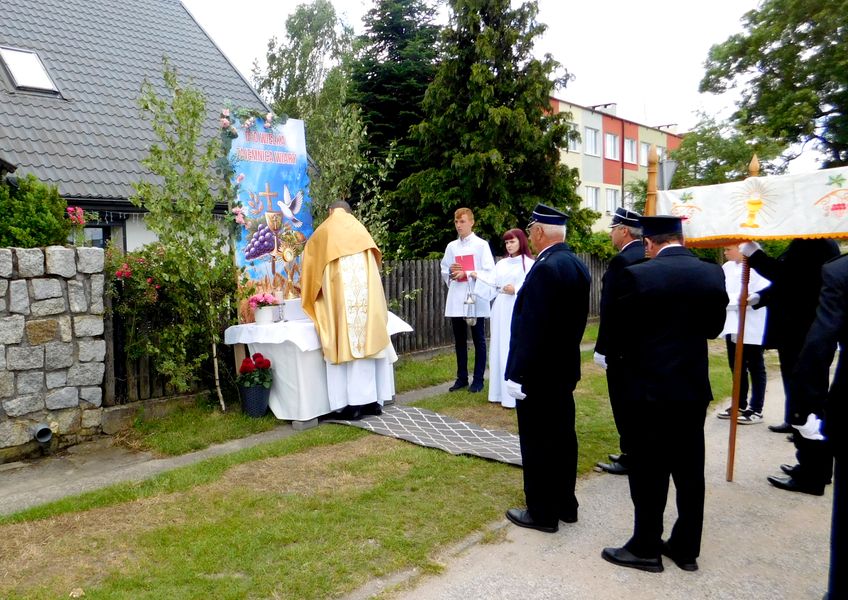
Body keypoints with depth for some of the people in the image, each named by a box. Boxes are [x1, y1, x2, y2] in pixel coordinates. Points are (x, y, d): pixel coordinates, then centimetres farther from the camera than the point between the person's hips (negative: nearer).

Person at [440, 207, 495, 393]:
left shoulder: (481, 245, -2)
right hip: (456, 299, 5)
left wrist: (467, 273, -17)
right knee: (459, 341, 11)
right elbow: (443, 272, 16)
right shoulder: (451, 246, 11)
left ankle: (478, 380, 11)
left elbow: (489, 273, -7)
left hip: (476, 298, -4)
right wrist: (451, 272, -6)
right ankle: (461, 378, 21)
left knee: (478, 340, 4)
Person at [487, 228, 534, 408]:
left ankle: (515, 395, -1)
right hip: (500, 310, 6)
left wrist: (516, 290, -17)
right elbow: (493, 286, 10)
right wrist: (478, 277, -5)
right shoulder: (501, 264, 15)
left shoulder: (529, 263, -3)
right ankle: (500, 392, 14)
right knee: (499, 350, 7)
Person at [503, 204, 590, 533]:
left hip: (539, 372, -9)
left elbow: (532, 328, -24)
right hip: (564, 368, 9)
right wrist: (564, 352, 19)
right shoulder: (577, 265, 7)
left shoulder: (546, 268, -22)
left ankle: (542, 512, 16)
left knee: (537, 444, 3)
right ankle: (565, 505, 31)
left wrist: (517, 374, -19)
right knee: (562, 438, 17)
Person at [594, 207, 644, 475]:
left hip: (622, 344, -9)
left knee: (624, 402, 0)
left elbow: (610, 309, -21)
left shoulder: (622, 261, -19)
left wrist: (602, 349, -16)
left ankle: (629, 458, 9)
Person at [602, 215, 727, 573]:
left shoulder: (637, 275, -15)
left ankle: (646, 548, 18)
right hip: (694, 387, 5)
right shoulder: (713, 273, 0)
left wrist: (622, 359, 13)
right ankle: (686, 548, 26)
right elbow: (713, 327, 10)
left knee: (649, 473, 6)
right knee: (690, 472, 14)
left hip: (651, 387, -5)